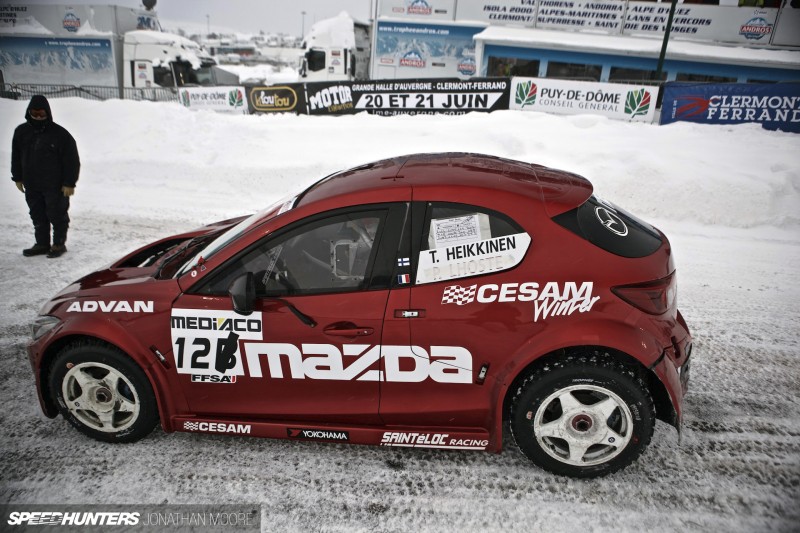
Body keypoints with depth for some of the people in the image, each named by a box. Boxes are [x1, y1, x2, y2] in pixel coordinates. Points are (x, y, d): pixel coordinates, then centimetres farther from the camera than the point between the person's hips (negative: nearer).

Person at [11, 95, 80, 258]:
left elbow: (72, 161, -10)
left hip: (55, 186, -5)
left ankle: (59, 244, 16)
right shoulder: (21, 132, 5)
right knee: (37, 215, 12)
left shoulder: (60, 134, -11)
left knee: (57, 214, 4)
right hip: (31, 185, 5)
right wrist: (18, 178, 14)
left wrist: (69, 183, -12)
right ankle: (42, 244, 24)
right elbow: (16, 157, 15)